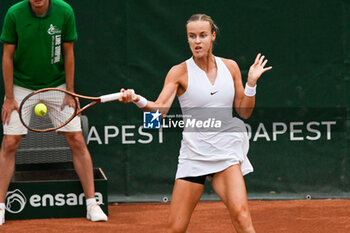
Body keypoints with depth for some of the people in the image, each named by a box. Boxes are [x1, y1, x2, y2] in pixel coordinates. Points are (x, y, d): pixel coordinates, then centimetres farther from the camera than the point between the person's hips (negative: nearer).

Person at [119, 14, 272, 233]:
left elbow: (244, 112, 11)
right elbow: (160, 109, -15)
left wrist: (251, 83, -3)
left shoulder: (230, 67, 7)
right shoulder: (179, 72, -1)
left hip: (226, 151, 1)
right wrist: (138, 100, -34)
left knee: (240, 214, -23)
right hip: (194, 154, -1)